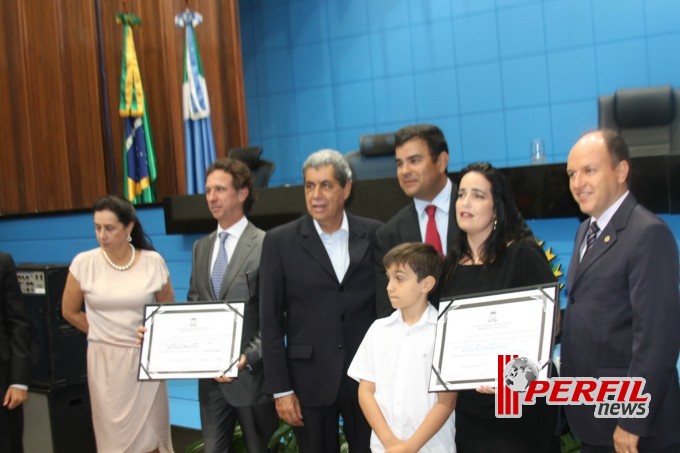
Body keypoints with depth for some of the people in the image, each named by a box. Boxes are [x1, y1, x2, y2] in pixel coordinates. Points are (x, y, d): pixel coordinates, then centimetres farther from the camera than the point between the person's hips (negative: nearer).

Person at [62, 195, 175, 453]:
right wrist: (102, 334, 9)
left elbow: (168, 309, 9)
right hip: (105, 359, 0)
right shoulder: (84, 263, -6)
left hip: (145, 357, 0)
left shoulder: (153, 262, -6)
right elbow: (69, 311, 7)